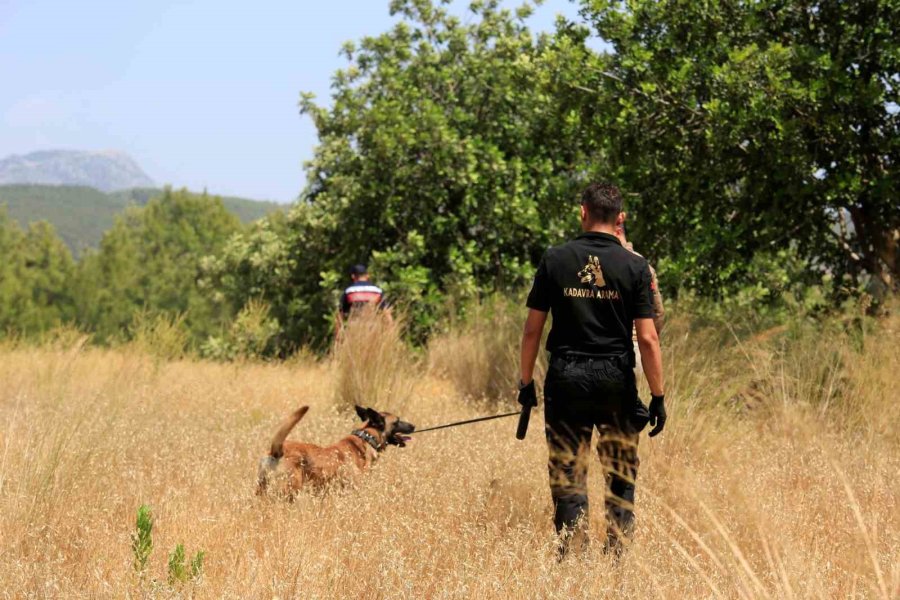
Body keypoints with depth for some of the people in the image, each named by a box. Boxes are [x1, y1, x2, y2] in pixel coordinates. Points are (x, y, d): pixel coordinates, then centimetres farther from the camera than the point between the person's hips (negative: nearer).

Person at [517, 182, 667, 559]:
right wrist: (658, 397, -1)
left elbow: (532, 329, 1)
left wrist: (526, 382, 10)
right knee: (621, 477, 11)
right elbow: (647, 337, -6)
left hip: (565, 377, 0)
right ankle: (617, 553, 10)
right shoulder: (635, 266, -2)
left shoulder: (555, 260, 0)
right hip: (616, 379, 0)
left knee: (567, 473, 5)